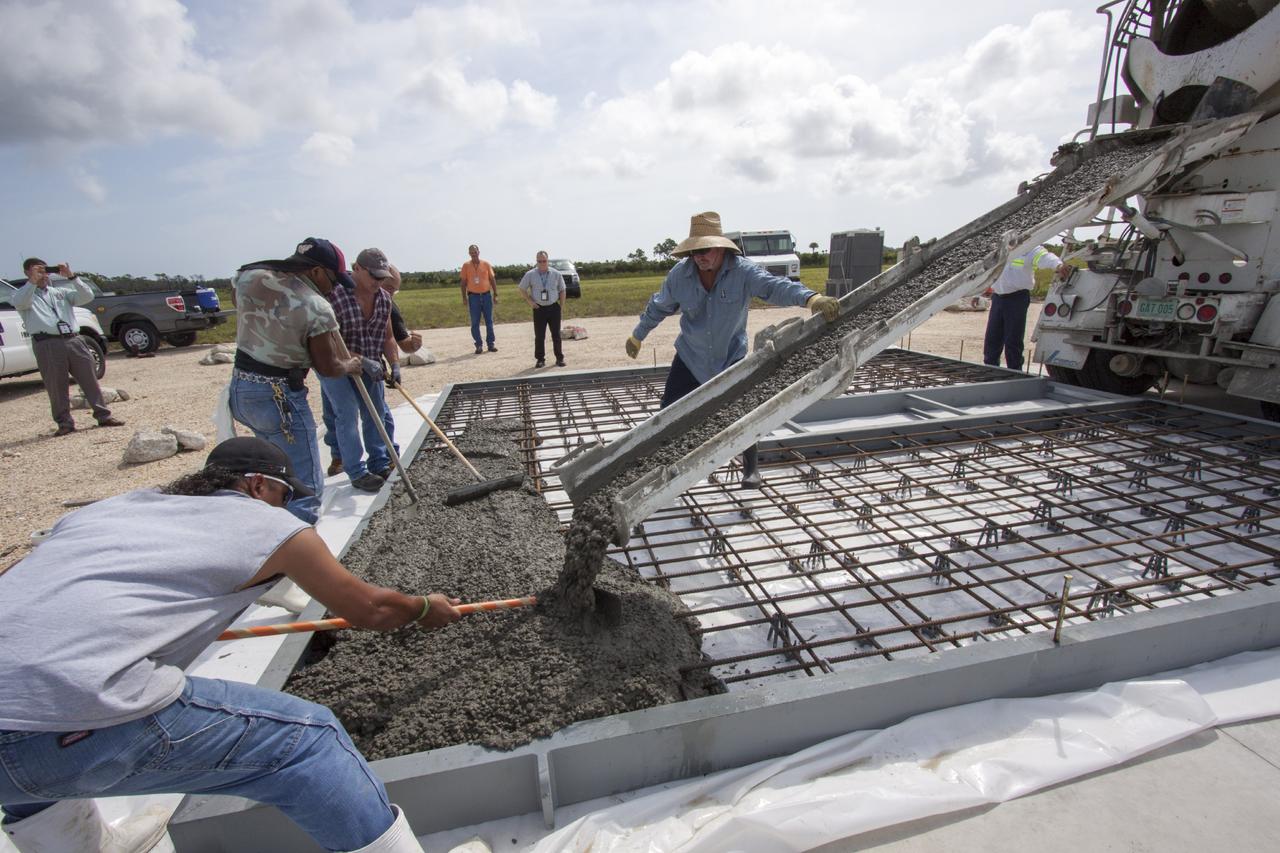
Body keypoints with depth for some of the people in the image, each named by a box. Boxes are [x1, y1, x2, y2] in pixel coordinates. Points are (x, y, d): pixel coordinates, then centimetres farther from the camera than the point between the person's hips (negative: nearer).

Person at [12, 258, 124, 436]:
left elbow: (87, 297, 8)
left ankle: (103, 416, 8)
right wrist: (32, 281, -14)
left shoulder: (60, 292, 20)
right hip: (47, 344, -3)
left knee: (90, 379, 2)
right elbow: (19, 303, -12)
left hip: (73, 340, 3)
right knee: (56, 386, -1)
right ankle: (64, 423, 6)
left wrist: (71, 277, -2)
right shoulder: (25, 294, 11)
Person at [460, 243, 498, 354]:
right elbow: (464, 282, 6)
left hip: (486, 295, 1)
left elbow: (492, 280, 8)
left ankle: (490, 344, 11)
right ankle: (478, 345, 5)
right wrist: (464, 297, 0)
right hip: (473, 296, -1)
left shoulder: (486, 264, 5)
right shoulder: (466, 266, 4)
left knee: (489, 321, 4)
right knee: (475, 323, 0)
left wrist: (495, 295, 3)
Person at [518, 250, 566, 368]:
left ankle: (559, 358, 13)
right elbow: (522, 289, 9)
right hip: (539, 309, 0)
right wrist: (530, 301, -1)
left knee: (556, 335, 4)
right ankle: (540, 359, 11)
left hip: (554, 308, 0)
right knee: (539, 336, 2)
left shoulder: (556, 274, 1)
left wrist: (562, 305, 4)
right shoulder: (530, 274, 0)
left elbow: (562, 290, 9)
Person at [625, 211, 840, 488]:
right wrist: (637, 336, 16)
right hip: (690, 356, 3)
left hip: (731, 356, -2)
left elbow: (776, 286, -35)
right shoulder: (680, 274, -11)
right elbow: (659, 307, 5)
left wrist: (812, 298, -54)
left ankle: (750, 468, 22)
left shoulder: (742, 271, -20)